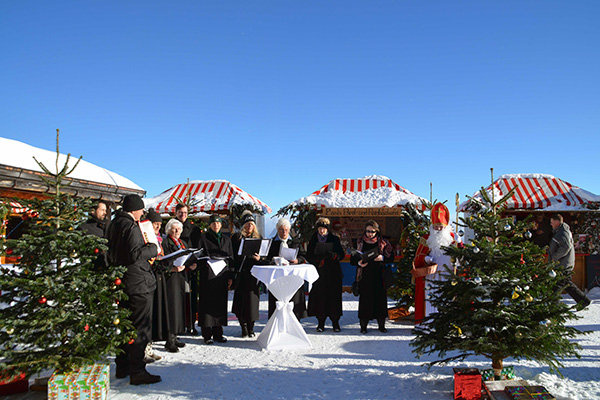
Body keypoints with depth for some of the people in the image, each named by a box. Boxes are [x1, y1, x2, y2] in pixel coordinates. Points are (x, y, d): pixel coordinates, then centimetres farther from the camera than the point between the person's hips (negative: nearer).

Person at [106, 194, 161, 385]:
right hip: (137, 283, -10)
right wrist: (153, 249, -11)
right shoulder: (131, 226, -18)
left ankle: (122, 366, 29)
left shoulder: (114, 224, 11)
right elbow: (135, 254, -26)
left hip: (121, 281, 10)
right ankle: (137, 372, 2)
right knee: (141, 328, -2)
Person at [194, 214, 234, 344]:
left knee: (221, 303, 4)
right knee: (207, 303, -4)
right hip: (207, 275, -3)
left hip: (222, 275, 4)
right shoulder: (203, 238, 6)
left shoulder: (226, 239, 16)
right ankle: (207, 334, 2)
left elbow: (231, 258, 16)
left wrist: (230, 276, 10)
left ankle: (218, 333, 13)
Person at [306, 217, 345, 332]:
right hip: (318, 271, 1)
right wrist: (317, 261, -10)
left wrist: (333, 255, -18)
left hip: (332, 272, -1)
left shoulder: (334, 239, 5)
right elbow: (308, 256, 9)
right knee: (319, 295, -3)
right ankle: (321, 322, 6)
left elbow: (341, 254, 3)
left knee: (333, 295, -3)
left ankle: (335, 322, 6)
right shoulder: (313, 240, 9)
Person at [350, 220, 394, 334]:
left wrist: (382, 258, -15)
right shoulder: (360, 242, 5)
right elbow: (353, 259, 6)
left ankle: (381, 325, 15)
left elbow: (391, 257, 4)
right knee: (364, 299, -2)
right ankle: (363, 325, 9)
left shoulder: (383, 243, 4)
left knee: (380, 298, 2)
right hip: (365, 276, 0)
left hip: (379, 276, 1)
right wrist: (359, 263, -14)